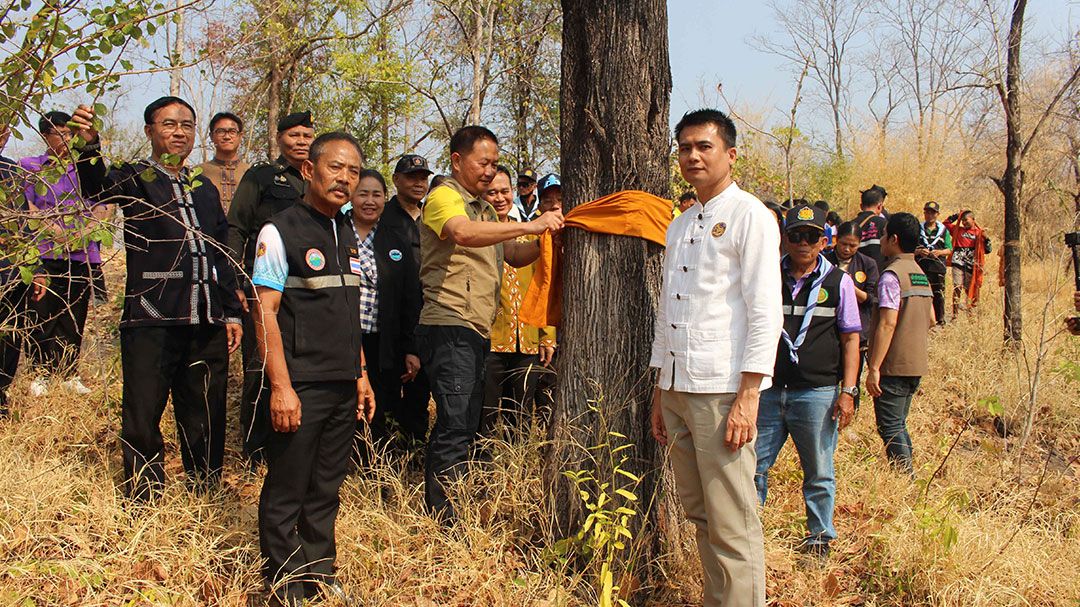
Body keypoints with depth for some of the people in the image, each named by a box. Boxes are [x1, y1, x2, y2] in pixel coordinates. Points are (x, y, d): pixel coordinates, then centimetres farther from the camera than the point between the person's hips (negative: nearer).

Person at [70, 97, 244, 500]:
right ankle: (144, 503, 8)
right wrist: (89, 147, -39)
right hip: (152, 320, -4)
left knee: (205, 419, 9)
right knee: (143, 417, -2)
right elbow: (98, 189, -19)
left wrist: (232, 313, 15)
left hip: (207, 325, 5)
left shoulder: (205, 190, 21)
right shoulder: (136, 179, 4)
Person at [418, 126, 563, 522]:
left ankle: (449, 517, 17)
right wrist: (529, 226, -30)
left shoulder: (485, 210, 25)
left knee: (466, 427, 11)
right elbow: (463, 233, -27)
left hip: (476, 333, 10)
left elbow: (515, 256, 25)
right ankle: (442, 520, -10)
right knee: (455, 426, -13)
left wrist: (546, 238, 5)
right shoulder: (444, 198, -5)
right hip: (449, 327, -10)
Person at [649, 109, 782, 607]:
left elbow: (765, 311, -9)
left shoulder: (749, 216, -3)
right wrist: (661, 390, 17)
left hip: (723, 389, -7)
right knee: (699, 513, 12)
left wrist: (748, 396, -16)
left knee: (731, 524, -6)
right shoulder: (679, 226, 19)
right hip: (678, 386, 7)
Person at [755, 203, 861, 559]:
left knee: (819, 472, 7)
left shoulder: (838, 282, 3)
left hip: (817, 392, -2)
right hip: (769, 389, 2)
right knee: (754, 465, 4)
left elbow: (851, 339, 3)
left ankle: (819, 537, 21)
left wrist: (848, 390, -5)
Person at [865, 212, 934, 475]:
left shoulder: (891, 275, -15)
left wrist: (874, 367, -21)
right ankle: (908, 476, 21)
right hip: (916, 364, 9)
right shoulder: (920, 274, 12)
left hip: (894, 365, -9)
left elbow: (888, 323, -22)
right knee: (898, 425, 17)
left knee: (890, 428, -3)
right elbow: (931, 320, 17)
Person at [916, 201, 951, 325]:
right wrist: (918, 251, -11)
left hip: (938, 267, 0)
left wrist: (940, 252, -9)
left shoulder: (943, 230, 12)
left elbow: (949, 249, 11)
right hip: (921, 267, 0)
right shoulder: (917, 229, 10)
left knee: (938, 295, 0)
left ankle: (940, 319, 9)